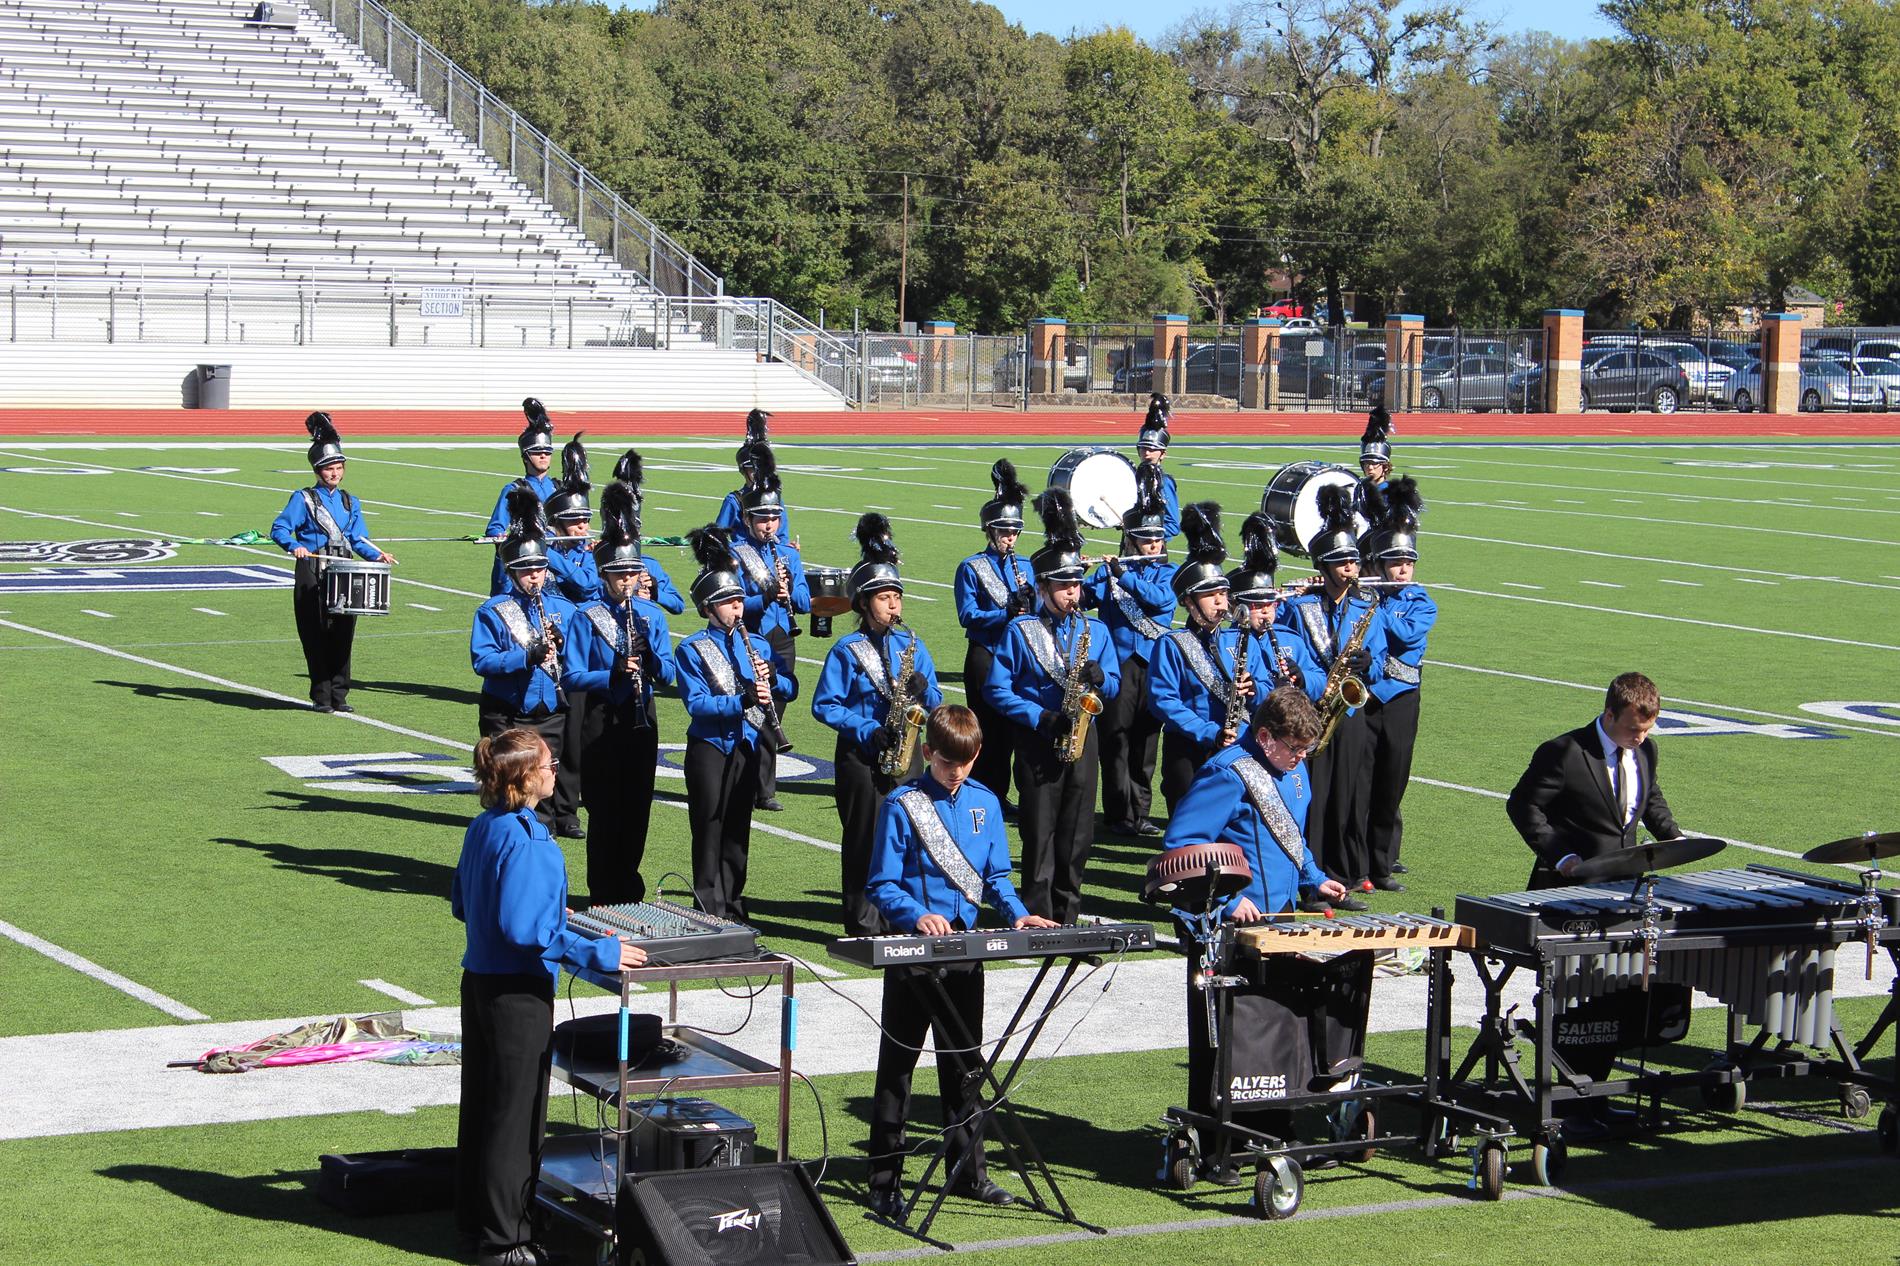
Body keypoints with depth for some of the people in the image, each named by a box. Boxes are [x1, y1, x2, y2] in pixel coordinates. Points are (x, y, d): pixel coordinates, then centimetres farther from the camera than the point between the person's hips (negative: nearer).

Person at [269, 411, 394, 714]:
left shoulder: (351, 503, 16)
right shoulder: (303, 499, 0)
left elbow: (358, 539, 14)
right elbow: (279, 529, -9)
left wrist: (376, 555, -5)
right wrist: (294, 546, -28)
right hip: (313, 575, -4)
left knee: (342, 636, 3)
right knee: (317, 637, -3)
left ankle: (339, 695, 9)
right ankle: (321, 697, 3)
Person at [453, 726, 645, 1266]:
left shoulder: (483, 827, 5)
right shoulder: (526, 842, -23)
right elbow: (524, 930, -28)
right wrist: (599, 953, -24)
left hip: (479, 979, 9)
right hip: (518, 993, -9)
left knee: (482, 1104, 17)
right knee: (516, 1113, 1)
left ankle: (476, 1220, 28)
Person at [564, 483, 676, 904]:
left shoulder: (652, 615, 6)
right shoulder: (586, 617, -5)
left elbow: (667, 677, 1)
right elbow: (573, 678, -11)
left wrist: (649, 652, -18)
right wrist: (613, 675, -26)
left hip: (641, 721, 4)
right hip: (602, 722, -4)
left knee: (637, 806, 7)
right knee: (604, 810, -1)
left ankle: (629, 884, 20)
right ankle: (604, 896, 6)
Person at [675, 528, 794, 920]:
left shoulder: (757, 645, 10)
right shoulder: (691, 649, -6)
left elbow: (791, 689, 9)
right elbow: (695, 703, -17)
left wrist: (772, 679, -14)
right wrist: (742, 700, -29)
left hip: (747, 746, 5)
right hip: (710, 749, -5)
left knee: (738, 829, 10)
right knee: (710, 829, -1)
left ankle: (733, 905, 18)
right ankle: (709, 909, 5)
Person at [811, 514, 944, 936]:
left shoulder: (912, 645, 9)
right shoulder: (847, 650, -3)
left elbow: (935, 701, 11)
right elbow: (825, 705, -6)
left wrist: (923, 690, -12)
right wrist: (866, 729, -16)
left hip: (903, 754, 4)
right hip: (860, 756, -4)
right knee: (864, 840, -2)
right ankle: (863, 926, 3)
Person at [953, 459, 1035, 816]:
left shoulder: (1024, 566, 11)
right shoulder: (971, 568, -3)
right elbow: (967, 615, -12)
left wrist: (1027, 597, -13)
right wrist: (1007, 614, -23)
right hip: (984, 655, -4)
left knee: (1009, 726, 6)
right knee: (986, 725, -3)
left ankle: (1000, 795, 15)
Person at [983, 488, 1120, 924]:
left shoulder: (1095, 630, 10)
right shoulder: (1021, 631, -2)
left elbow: (1114, 685, 12)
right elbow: (996, 688, -5)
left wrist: (1099, 676, -12)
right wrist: (1040, 717, -15)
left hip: (1082, 737, 4)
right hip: (1038, 742, -4)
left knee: (1078, 830, 6)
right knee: (1039, 833, -2)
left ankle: (1068, 912, 16)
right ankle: (1037, 915, 3)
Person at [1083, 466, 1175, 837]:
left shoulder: (1166, 572, 7)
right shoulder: (1109, 570, 5)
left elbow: (1161, 598, -13)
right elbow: (1083, 601, -3)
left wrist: (1123, 575, -19)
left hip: (1153, 664, 1)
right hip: (1117, 662, -1)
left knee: (1146, 740, 6)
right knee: (1117, 739, -2)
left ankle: (1140, 812, 14)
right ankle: (1120, 815, 3)